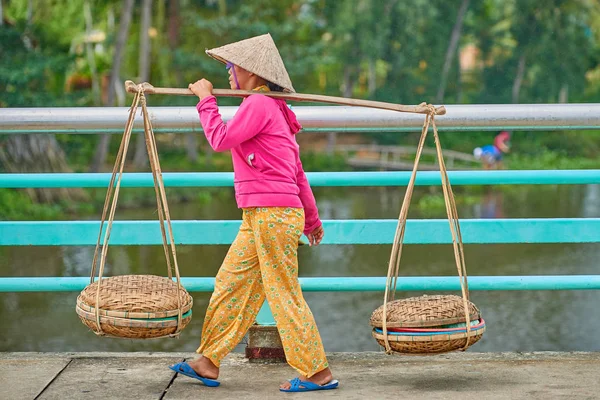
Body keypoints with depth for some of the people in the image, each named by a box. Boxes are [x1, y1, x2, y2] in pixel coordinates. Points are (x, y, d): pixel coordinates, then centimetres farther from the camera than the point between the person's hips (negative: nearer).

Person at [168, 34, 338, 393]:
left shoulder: (259, 104, -10)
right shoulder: (274, 109, 20)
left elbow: (221, 141, -11)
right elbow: (298, 172, 21)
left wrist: (207, 100, 1)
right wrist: (311, 219, 25)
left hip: (272, 215, -10)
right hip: (260, 217, 10)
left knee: (284, 294, -4)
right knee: (231, 284, 12)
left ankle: (318, 373, 3)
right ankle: (208, 363, 19)